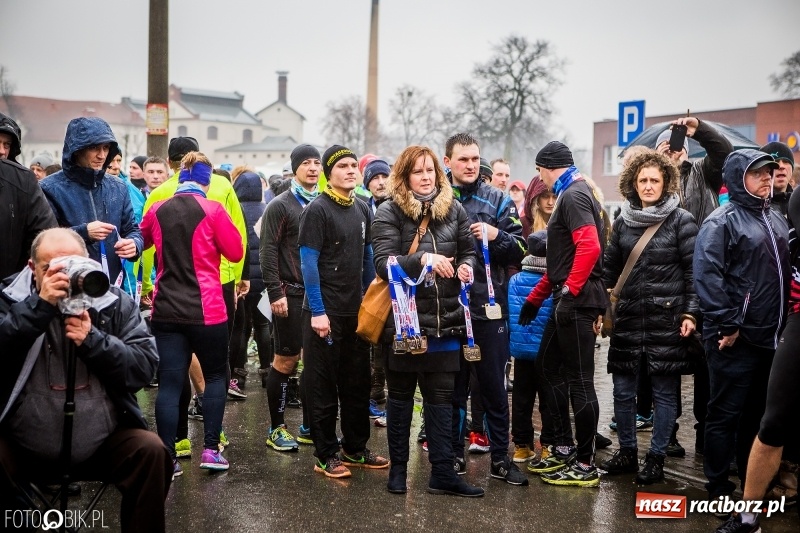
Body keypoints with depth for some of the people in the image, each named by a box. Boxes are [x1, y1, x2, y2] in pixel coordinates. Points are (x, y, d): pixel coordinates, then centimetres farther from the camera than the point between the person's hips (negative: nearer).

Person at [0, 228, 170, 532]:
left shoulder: (115, 303, 2)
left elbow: (145, 367, -7)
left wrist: (92, 340, -19)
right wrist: (40, 306, -25)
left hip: (103, 445, 1)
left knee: (150, 450, -21)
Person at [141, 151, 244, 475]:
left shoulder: (157, 210, 3)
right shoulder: (212, 210, -9)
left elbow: (141, 241, 21)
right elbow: (235, 252, -3)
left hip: (165, 311, 3)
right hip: (205, 309, -3)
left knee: (169, 383, 4)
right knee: (215, 375, 14)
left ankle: (167, 458, 4)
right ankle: (210, 449, 11)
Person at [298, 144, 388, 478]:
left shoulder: (362, 210, 11)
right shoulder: (317, 210, -9)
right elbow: (308, 262, -13)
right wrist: (317, 311, -17)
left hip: (356, 310, 7)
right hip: (326, 312, -7)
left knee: (357, 384, 12)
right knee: (324, 386, 2)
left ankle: (356, 448, 23)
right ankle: (326, 454, 10)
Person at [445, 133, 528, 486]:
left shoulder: (498, 200, 5)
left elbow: (519, 249, 3)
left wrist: (496, 235, -14)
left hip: (489, 306, 0)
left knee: (494, 386, 8)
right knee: (453, 386, 10)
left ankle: (500, 458, 19)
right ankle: (454, 454, 23)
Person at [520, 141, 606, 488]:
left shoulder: (574, 196, -12)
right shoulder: (573, 195, 20)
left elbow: (589, 246, -27)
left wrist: (571, 289, -19)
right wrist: (536, 297, 23)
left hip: (577, 301, -10)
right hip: (567, 301, 10)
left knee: (579, 381, -4)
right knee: (550, 368, 16)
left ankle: (585, 466, 4)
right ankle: (564, 448, 24)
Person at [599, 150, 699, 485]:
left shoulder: (681, 221, -3)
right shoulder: (623, 221, 10)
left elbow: (693, 270, -5)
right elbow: (610, 267, 15)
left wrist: (691, 313, -11)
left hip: (667, 320, -4)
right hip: (628, 319, 4)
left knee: (664, 392, 3)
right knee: (623, 390, 8)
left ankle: (656, 458, 15)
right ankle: (627, 452, 24)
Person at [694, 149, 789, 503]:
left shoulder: (776, 220, 16)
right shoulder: (722, 221, -9)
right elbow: (707, 275, -18)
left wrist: (782, 324, 15)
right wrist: (727, 324, -19)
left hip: (770, 337, 8)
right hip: (734, 338, -7)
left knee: (758, 414, 15)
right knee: (726, 413, 0)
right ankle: (718, 488, 9)